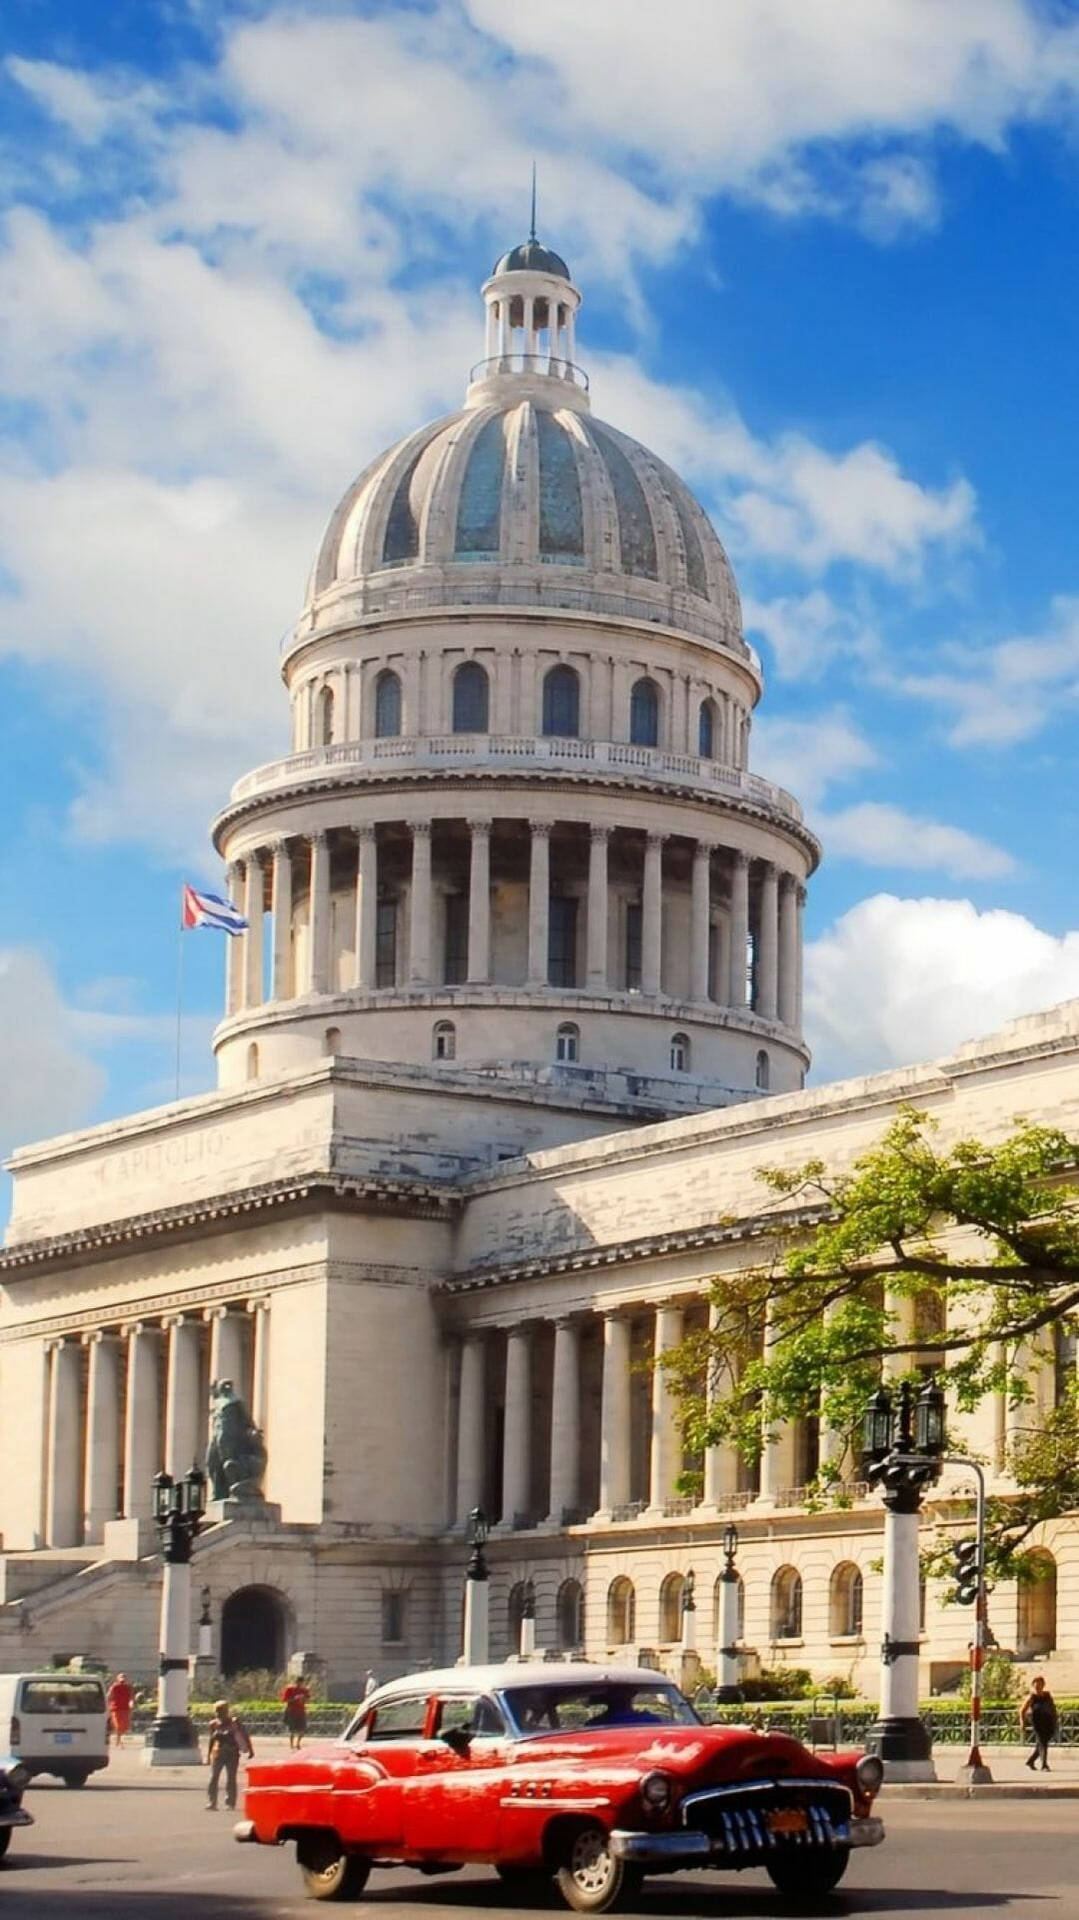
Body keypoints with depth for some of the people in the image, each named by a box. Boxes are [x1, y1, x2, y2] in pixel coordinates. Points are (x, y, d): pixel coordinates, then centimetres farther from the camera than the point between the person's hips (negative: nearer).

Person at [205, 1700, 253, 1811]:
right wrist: (208, 1756, 13)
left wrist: (250, 1749, -2)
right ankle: (211, 1803, -5)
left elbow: (245, 1736, 0)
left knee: (231, 1779, 0)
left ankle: (230, 1803, 7)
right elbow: (211, 1740, 12)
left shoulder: (234, 1722, -4)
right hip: (218, 1753, 2)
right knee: (213, 1778, -6)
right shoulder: (214, 1725, 4)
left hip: (232, 1754, -2)